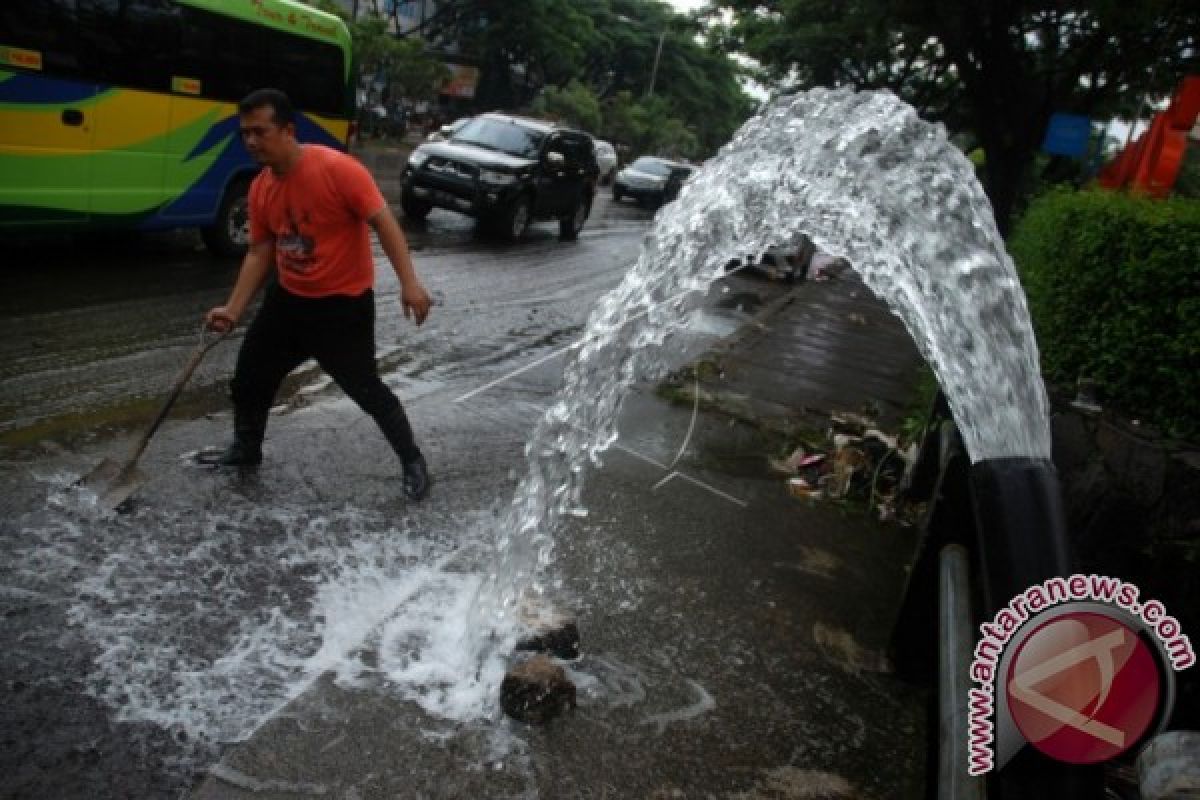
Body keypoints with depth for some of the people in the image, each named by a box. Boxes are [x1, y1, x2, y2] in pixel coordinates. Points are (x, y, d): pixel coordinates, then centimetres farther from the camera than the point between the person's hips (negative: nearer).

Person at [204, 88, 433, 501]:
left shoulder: (337, 168, -21)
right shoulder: (260, 188, 1)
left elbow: (383, 221, -22)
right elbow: (260, 251, 7)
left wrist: (409, 282, -29)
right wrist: (233, 310, 1)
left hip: (343, 303, -7)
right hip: (288, 299, 7)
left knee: (366, 389, -4)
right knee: (249, 374, 16)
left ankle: (413, 462, 15)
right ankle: (245, 449, 41)